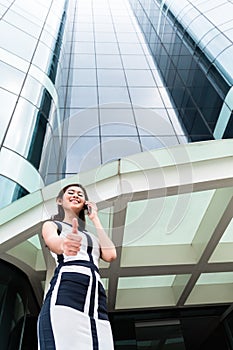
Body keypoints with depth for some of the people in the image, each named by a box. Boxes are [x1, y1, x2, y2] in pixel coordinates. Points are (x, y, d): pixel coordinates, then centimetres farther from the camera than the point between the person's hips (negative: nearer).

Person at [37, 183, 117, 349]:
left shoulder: (91, 236, 33)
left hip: (96, 299, 5)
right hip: (65, 290, -4)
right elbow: (52, 241, -7)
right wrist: (64, 244, -32)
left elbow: (110, 255, 13)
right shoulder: (52, 224, 19)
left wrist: (95, 219, 22)